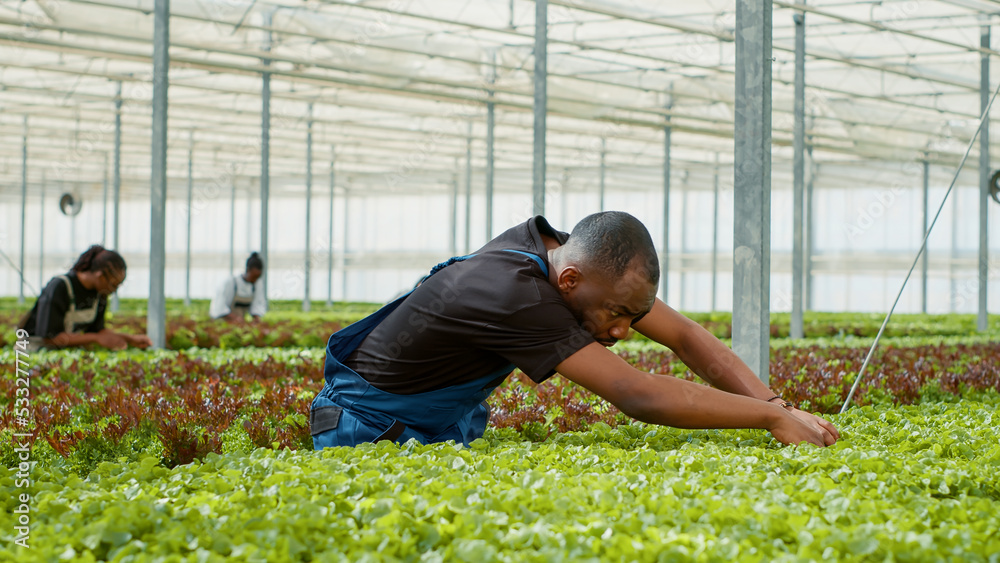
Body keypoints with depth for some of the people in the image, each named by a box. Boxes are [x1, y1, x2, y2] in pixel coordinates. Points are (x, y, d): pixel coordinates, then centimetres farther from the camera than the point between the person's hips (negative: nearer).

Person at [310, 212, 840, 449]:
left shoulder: (579, 257, -12)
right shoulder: (515, 294, -39)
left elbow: (684, 336, -7)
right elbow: (636, 395, -42)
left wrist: (775, 403, -20)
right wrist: (771, 416, -37)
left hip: (453, 420, 8)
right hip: (372, 424, -8)